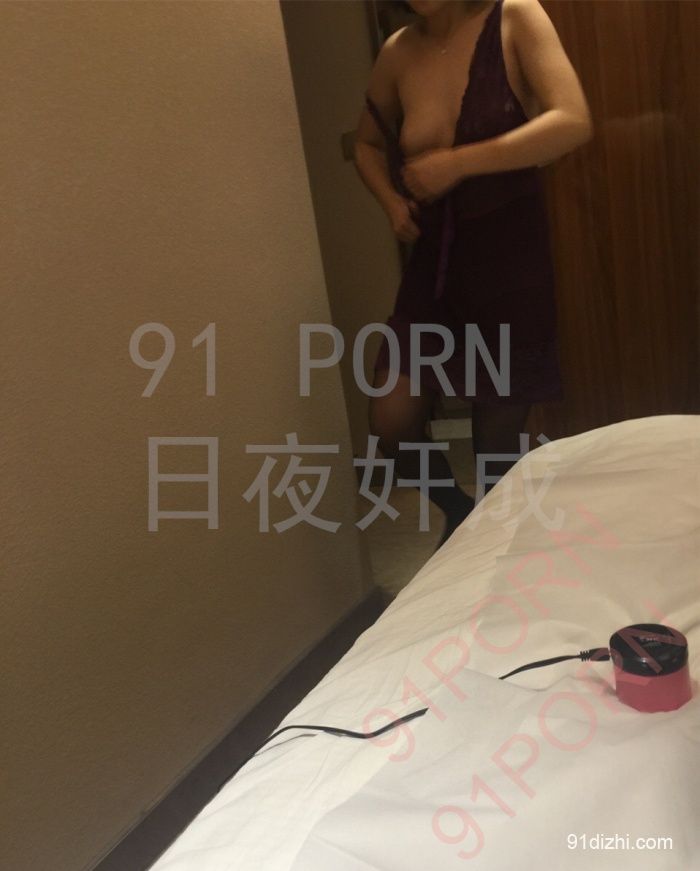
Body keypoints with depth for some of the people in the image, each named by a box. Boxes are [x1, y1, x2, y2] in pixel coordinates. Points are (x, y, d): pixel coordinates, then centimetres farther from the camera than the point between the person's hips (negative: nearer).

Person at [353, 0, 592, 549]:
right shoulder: (399, 52, 4)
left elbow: (574, 123, -19)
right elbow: (368, 143, 19)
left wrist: (459, 162, -22)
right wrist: (392, 201, 0)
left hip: (511, 255, -3)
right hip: (434, 259, 4)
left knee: (499, 437, 5)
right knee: (392, 422, -6)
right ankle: (459, 511, 25)